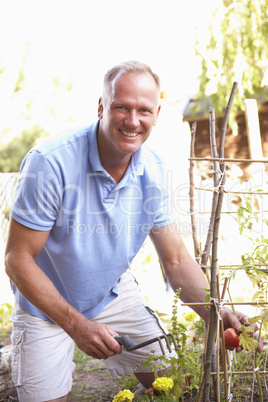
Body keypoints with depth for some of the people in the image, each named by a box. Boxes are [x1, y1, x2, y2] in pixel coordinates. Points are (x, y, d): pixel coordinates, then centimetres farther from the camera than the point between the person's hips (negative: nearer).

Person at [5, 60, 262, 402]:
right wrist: (76, 325, -30)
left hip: (114, 294, 4)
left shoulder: (153, 171, -13)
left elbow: (176, 261, -6)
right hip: (47, 303, -4)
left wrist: (217, 315, -21)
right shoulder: (50, 163, -29)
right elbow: (18, 260, -24)